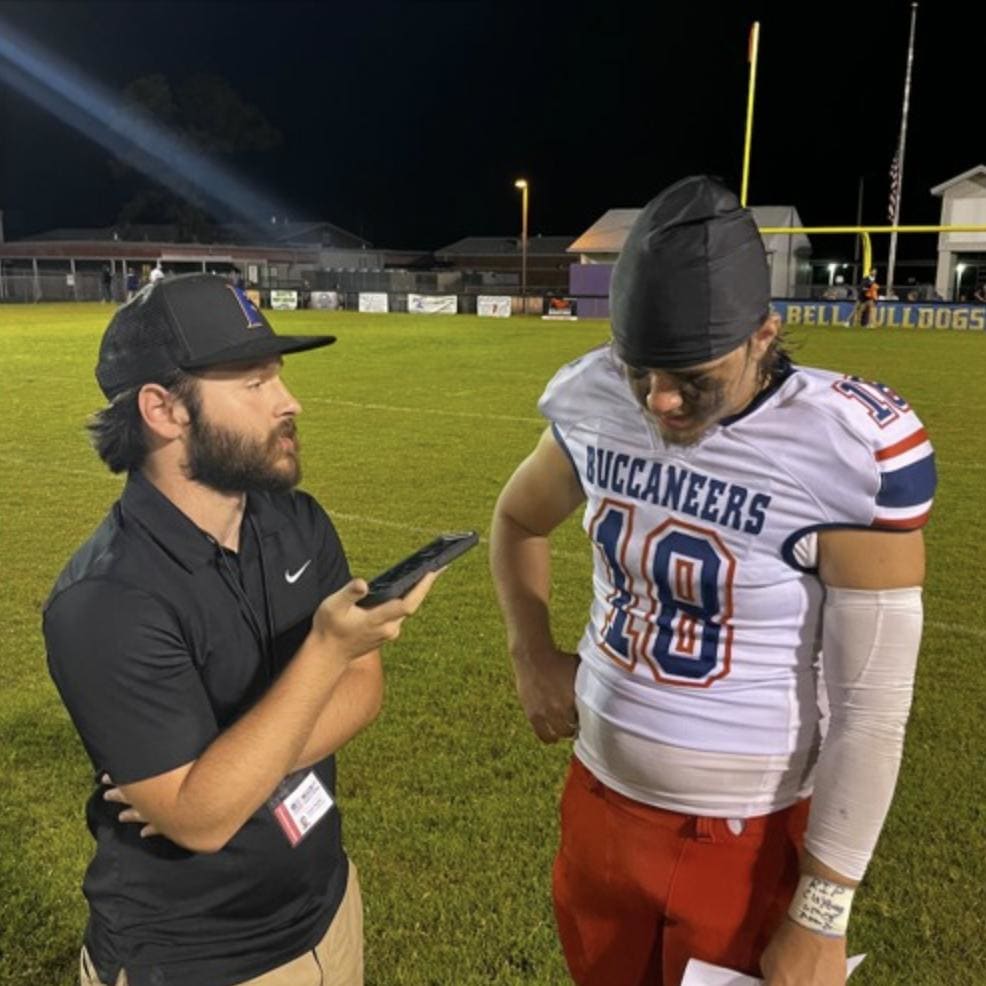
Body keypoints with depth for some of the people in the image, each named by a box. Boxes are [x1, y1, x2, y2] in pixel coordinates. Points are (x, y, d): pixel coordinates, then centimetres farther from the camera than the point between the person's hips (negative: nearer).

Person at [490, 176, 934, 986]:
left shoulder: (851, 449, -23)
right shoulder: (595, 402, -9)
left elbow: (872, 710, -18)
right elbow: (518, 519, 13)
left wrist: (821, 917, -13)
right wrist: (533, 656, 3)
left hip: (745, 835, -5)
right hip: (600, 798, 5)